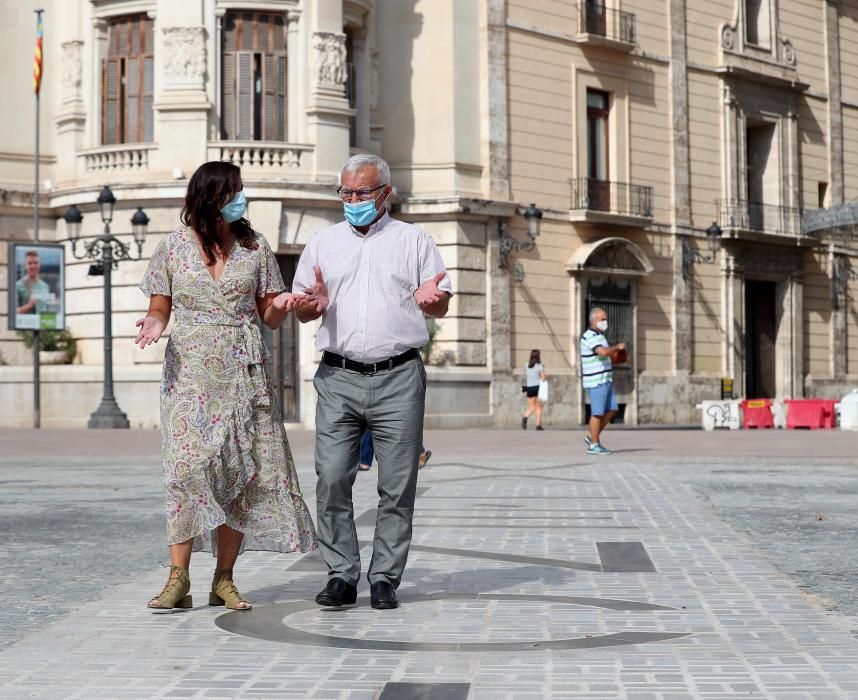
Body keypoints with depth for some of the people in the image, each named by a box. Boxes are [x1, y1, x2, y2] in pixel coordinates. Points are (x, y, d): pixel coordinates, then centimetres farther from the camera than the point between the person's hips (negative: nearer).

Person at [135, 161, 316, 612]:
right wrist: (154, 324, -14)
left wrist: (281, 306, -12)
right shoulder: (173, 247, 4)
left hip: (243, 373, 2)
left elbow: (269, 318, 11)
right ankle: (178, 578, -10)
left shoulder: (255, 248, 8)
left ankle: (224, 580, 5)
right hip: (190, 372, -2)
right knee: (188, 466, -12)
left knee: (240, 472, -2)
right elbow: (160, 309, 8)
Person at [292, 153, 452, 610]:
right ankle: (341, 576, 2)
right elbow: (300, 310, 18)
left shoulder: (413, 240, 12)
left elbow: (442, 305, 11)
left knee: (397, 484, -1)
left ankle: (385, 579, 6)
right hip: (339, 378, 1)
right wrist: (315, 304, -6)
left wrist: (431, 297, -13)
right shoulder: (323, 243, 17)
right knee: (332, 479, -6)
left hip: (399, 378, -1)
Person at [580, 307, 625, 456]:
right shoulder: (590, 336, -15)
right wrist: (617, 347, -13)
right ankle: (594, 445, 5)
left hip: (605, 380, 10)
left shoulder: (599, 335, 18)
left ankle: (592, 437, 17)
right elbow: (603, 352, -29)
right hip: (596, 381, -10)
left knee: (612, 410, 9)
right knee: (598, 413, -3)